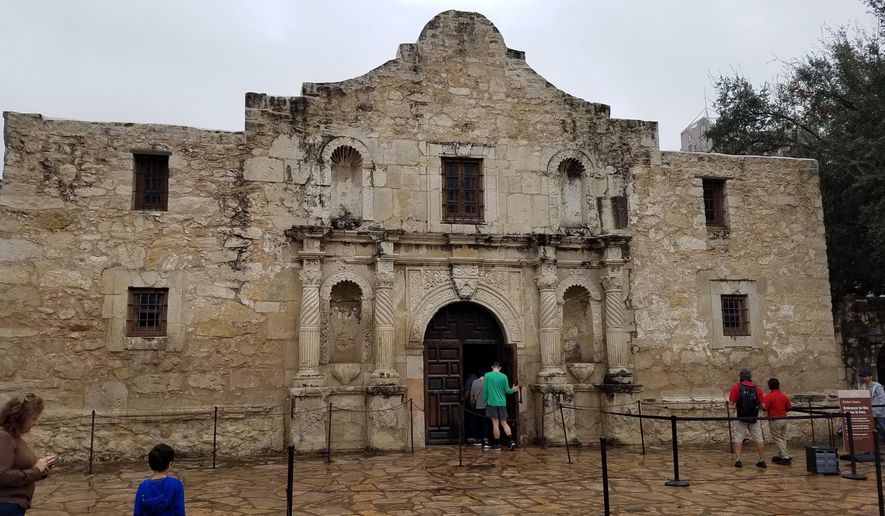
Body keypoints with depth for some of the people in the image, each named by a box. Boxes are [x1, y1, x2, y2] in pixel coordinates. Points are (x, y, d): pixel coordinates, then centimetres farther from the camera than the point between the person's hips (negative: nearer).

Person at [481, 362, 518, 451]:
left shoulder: (487, 375, -4)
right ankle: (511, 441, -2)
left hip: (492, 402, -2)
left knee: (495, 424, 2)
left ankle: (497, 444, 6)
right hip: (502, 403, 2)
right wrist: (513, 390, 20)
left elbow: (485, 390, -3)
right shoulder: (504, 376, 0)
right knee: (504, 423, 10)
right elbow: (507, 390, 0)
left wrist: (485, 400, 8)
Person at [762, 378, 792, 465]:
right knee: (783, 437, 18)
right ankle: (781, 455, 25)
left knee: (777, 439, 1)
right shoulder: (784, 396, 3)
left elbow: (764, 407, -21)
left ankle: (785, 458, -3)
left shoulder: (768, 396, -14)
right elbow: (790, 407, 6)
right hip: (784, 419, 6)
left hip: (774, 420, -6)